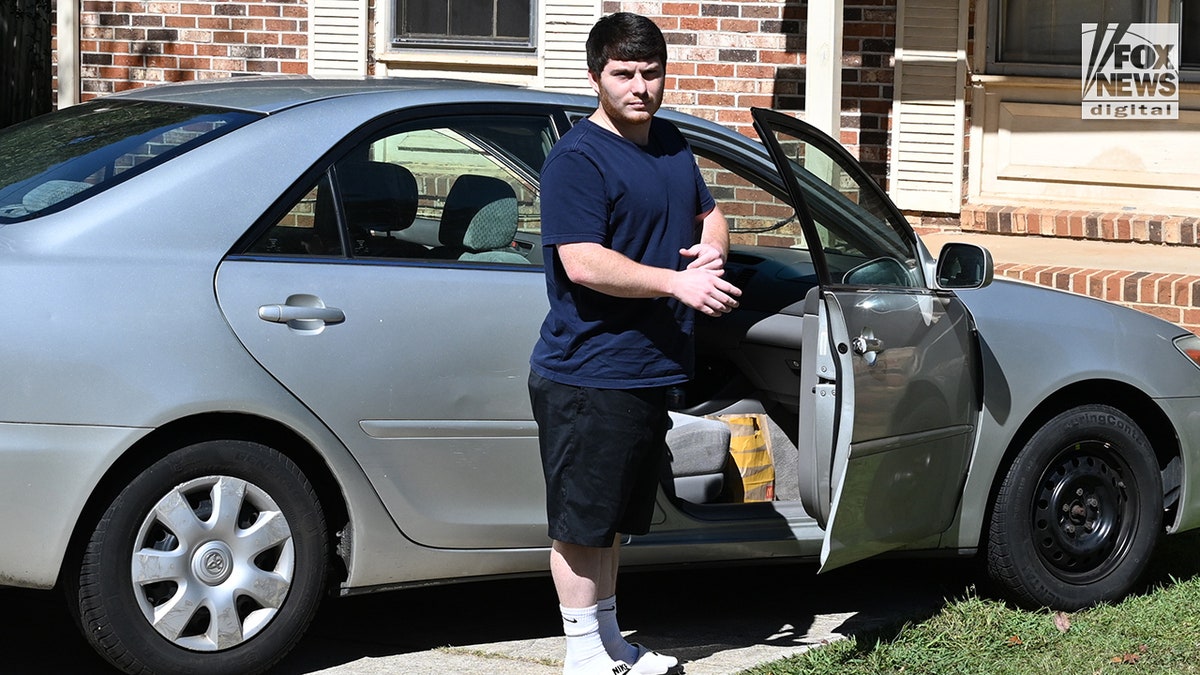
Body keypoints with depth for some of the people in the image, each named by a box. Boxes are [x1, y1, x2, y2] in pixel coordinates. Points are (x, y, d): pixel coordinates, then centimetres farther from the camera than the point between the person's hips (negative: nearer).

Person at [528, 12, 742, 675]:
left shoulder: (671, 144, 12)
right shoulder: (577, 158, -16)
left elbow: (707, 212, 27)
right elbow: (582, 262, -24)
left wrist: (712, 249, 3)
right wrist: (678, 282, -25)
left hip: (648, 371, 9)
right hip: (587, 376, -9)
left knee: (613, 518, 19)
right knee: (580, 523, 1)